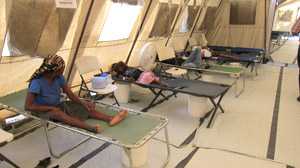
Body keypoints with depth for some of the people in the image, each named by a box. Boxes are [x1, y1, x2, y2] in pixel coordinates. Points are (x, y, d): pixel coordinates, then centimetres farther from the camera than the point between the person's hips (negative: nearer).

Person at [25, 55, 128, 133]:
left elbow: (71, 94, -4)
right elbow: (28, 106, -24)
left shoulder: (59, 78, -6)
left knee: (84, 107, -15)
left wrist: (83, 102, -23)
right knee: (56, 113, -40)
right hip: (43, 110, -6)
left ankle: (110, 119, -34)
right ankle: (90, 127, -59)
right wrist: (51, 108, -27)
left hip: (57, 106, 6)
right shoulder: (37, 82, -23)